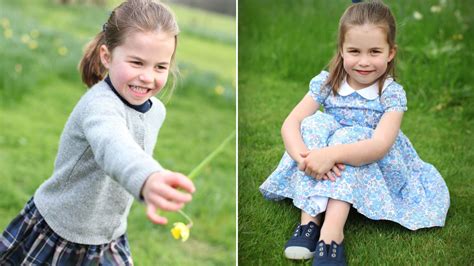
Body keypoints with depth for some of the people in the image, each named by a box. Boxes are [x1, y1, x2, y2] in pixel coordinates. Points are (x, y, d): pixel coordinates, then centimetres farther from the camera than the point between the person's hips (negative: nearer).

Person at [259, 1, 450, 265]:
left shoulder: (392, 93, -16)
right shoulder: (326, 83, -8)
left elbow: (381, 144, -32)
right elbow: (291, 123, -16)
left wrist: (332, 154, -45)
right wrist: (302, 154, -37)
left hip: (374, 170, -2)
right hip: (331, 172, 3)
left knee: (348, 136, -31)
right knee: (315, 124, -24)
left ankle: (332, 232, -42)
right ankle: (310, 218, -32)